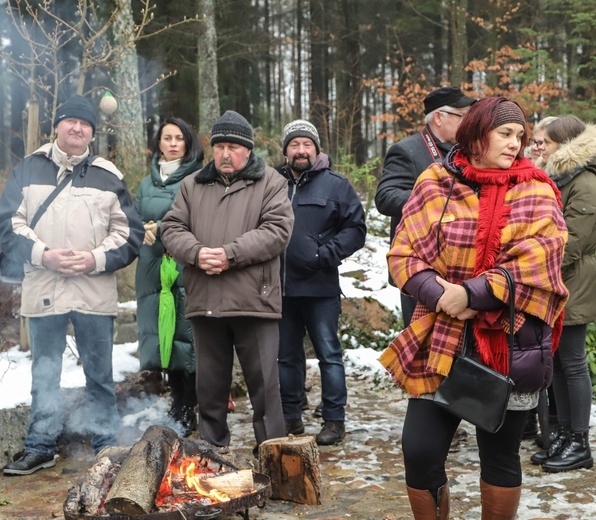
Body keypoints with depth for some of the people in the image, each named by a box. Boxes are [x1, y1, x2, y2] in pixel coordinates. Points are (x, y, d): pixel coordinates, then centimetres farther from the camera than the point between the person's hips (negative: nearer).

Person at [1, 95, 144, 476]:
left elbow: (130, 233, 5)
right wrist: (43, 255, -12)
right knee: (44, 373, 8)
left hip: (96, 292, 0)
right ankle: (41, 447, 19)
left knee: (100, 373, 8)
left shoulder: (109, 177, 7)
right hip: (43, 290, 0)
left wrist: (97, 259, -11)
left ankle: (106, 446, 19)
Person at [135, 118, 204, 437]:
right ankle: (179, 405, 18)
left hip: (187, 271, -5)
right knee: (163, 338, 6)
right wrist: (144, 231, -3)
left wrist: (160, 227, -12)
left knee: (186, 336, -7)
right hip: (154, 270, 5)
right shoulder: (147, 184, 18)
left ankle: (185, 412, 1)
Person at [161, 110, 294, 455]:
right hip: (204, 301, 4)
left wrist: (231, 254, -17)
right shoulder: (193, 185, 15)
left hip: (254, 301, -4)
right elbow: (172, 228, 9)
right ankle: (212, 449, 26)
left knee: (264, 381, 1)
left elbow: (277, 230, -10)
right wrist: (195, 252, -12)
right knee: (210, 383, 13)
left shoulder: (270, 183, 3)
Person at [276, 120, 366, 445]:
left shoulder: (335, 185, 1)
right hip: (281, 287, 4)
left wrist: (327, 255, -13)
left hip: (320, 287, -4)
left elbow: (356, 229, -3)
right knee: (287, 355, 13)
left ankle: (335, 419, 10)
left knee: (328, 353, 0)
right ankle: (291, 417, 25)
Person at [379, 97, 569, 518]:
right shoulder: (436, 184, 2)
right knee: (420, 453, -2)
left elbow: (536, 261, -11)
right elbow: (404, 252, 0)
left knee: (500, 457, 11)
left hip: (510, 346, 0)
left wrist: (472, 294, -19)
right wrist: (438, 293, -17)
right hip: (440, 343, 0)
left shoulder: (535, 192, 2)